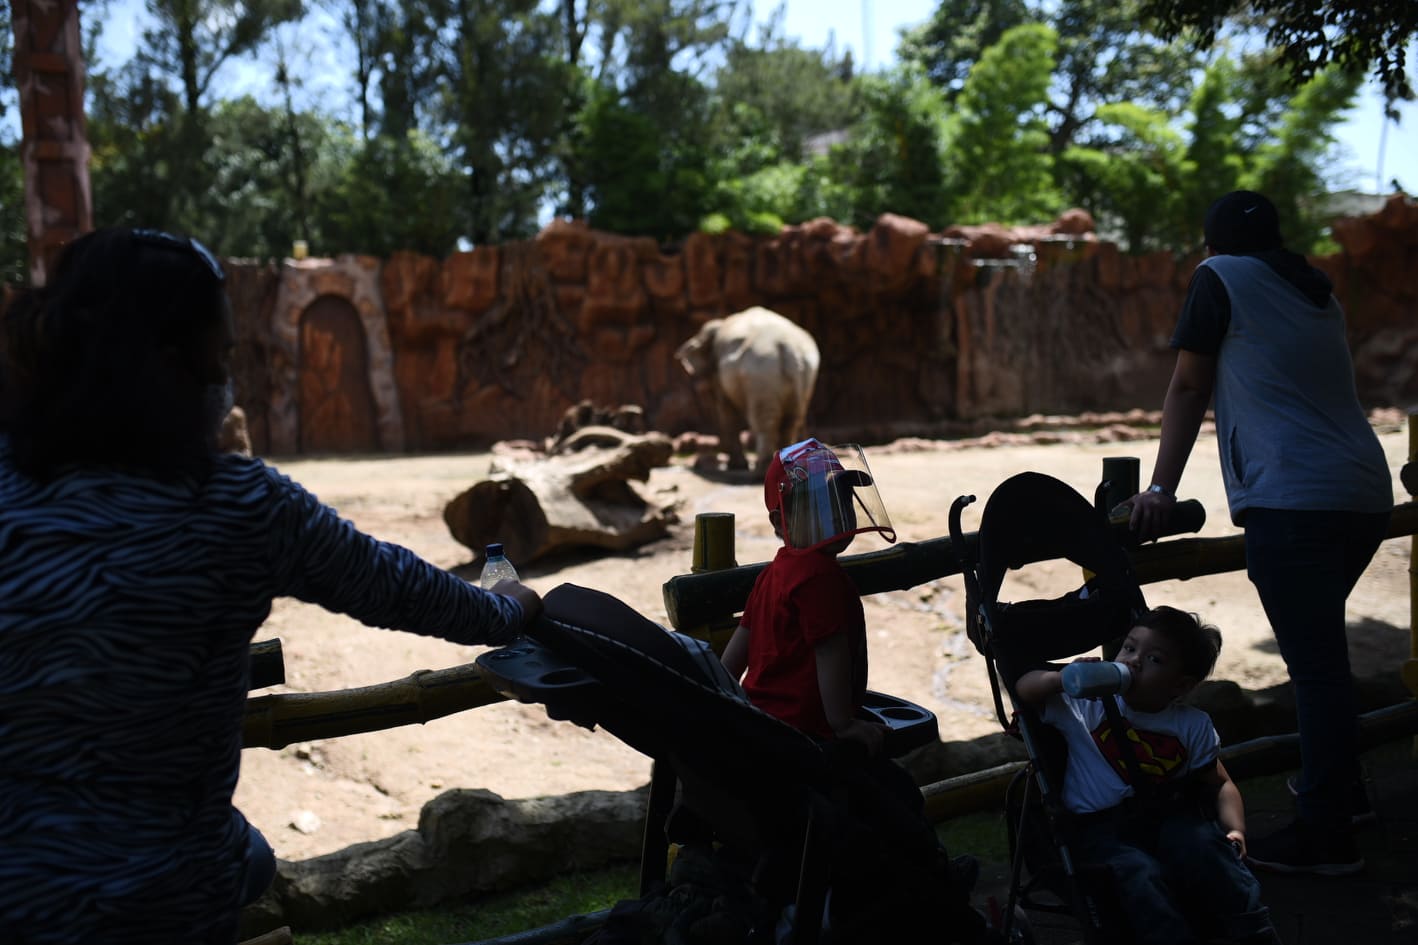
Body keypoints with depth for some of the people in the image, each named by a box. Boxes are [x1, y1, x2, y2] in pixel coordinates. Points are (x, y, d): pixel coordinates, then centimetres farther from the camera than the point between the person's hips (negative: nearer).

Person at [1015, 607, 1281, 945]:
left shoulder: (1193, 726, 8)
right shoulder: (1088, 706, 3)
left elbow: (1220, 784, 15)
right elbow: (1024, 689, 1)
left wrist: (1235, 830, -4)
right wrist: (1062, 679, -20)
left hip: (1169, 818, 2)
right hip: (1101, 827, -2)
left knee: (1204, 845, -31)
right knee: (1140, 874, -34)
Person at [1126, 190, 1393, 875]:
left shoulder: (1219, 277, 4)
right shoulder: (1318, 292, 23)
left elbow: (1187, 390, 3)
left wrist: (1161, 490, 5)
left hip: (1295, 502, -8)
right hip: (1366, 495, 8)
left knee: (1314, 663, -6)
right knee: (1321, 645, 24)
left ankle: (1326, 834, -2)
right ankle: (1342, 787, 35)